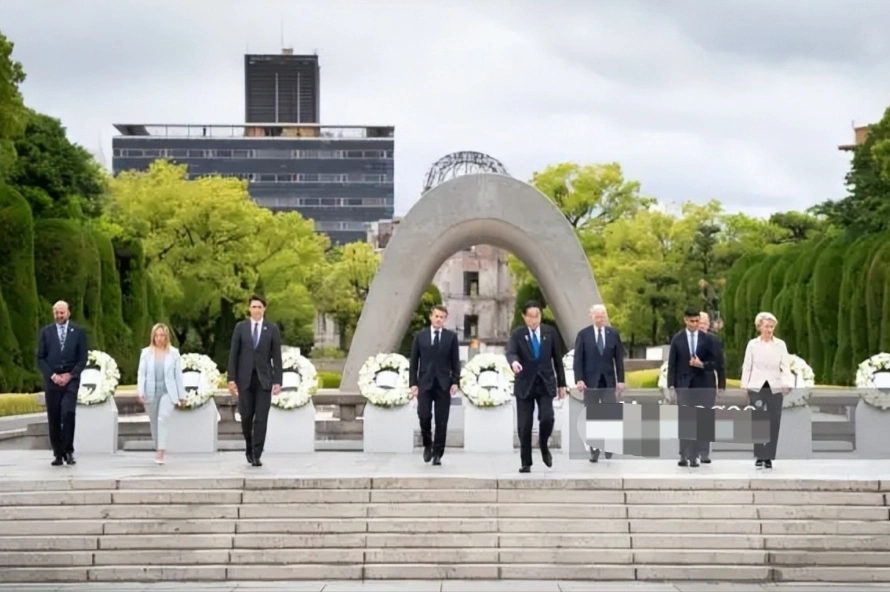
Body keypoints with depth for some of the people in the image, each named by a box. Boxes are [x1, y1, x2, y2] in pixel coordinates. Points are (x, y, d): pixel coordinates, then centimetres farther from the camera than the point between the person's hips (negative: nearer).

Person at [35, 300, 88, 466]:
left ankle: (68, 451, -9)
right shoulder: (46, 332, 8)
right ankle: (58, 454, 6)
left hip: (71, 379, -2)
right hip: (51, 380, 2)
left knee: (68, 412, -18)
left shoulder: (78, 332, 6)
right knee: (53, 419, 0)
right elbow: (40, 358, 5)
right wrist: (52, 375, -8)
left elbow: (83, 358, 3)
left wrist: (70, 375, -9)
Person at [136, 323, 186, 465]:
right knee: (154, 423, 10)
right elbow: (141, 373, 2)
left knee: (162, 418, -22)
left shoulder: (174, 352, 3)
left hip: (167, 392, -2)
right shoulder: (146, 352, 4)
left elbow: (178, 375, 5)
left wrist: (181, 395, 5)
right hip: (151, 393, 2)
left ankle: (161, 451, -25)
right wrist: (141, 393, -8)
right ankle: (158, 451, 26)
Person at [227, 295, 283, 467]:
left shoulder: (272, 329, 3)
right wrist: (231, 378, -3)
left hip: (264, 379, -1)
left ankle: (256, 455, -1)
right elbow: (233, 354, 4)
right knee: (246, 417, 3)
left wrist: (277, 381, -4)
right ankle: (249, 447, 27)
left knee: (261, 418, -5)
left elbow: (276, 356, 2)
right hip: (245, 379, 1)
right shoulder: (240, 327, 5)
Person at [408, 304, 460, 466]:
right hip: (425, 383, 0)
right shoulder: (420, 336, 7)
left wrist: (455, 382, -5)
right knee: (424, 415, -13)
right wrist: (413, 383, -2)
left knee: (441, 421, 0)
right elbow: (414, 361, 6)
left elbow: (455, 361, 6)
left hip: (443, 384, 0)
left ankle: (437, 454, 9)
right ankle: (427, 444, 12)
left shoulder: (451, 336, 6)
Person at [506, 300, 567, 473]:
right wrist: (514, 362, -42)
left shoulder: (550, 333, 4)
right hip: (525, 384, -1)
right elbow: (511, 352, -18)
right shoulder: (517, 334, -2)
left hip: (545, 383, 1)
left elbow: (557, 359, 9)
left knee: (547, 417, -16)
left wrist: (561, 383, 7)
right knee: (524, 425, -1)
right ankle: (526, 462, 11)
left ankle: (544, 446, 14)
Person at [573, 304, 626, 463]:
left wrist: (620, 380, 1)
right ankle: (594, 450, 6)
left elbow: (619, 358, 6)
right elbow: (578, 359, -2)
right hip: (591, 381, -1)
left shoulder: (613, 334, 5)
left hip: (609, 381, 1)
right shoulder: (583, 334, 0)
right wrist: (579, 379, -10)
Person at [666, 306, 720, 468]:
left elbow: (714, 363, 6)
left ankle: (693, 457, 4)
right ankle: (683, 456, -2)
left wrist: (702, 365, -14)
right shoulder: (677, 339, 1)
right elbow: (671, 365, 1)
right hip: (682, 384, -1)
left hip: (700, 385, 1)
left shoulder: (706, 339, 3)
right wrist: (671, 386, -6)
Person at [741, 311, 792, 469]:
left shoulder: (780, 344, 5)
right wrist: (745, 386, 0)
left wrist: (786, 384, -14)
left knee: (773, 423, 0)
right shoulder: (753, 344, 4)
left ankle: (769, 457, 7)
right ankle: (759, 456, 4)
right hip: (756, 387, -1)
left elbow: (785, 366, 1)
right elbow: (747, 367, 6)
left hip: (775, 388, 1)